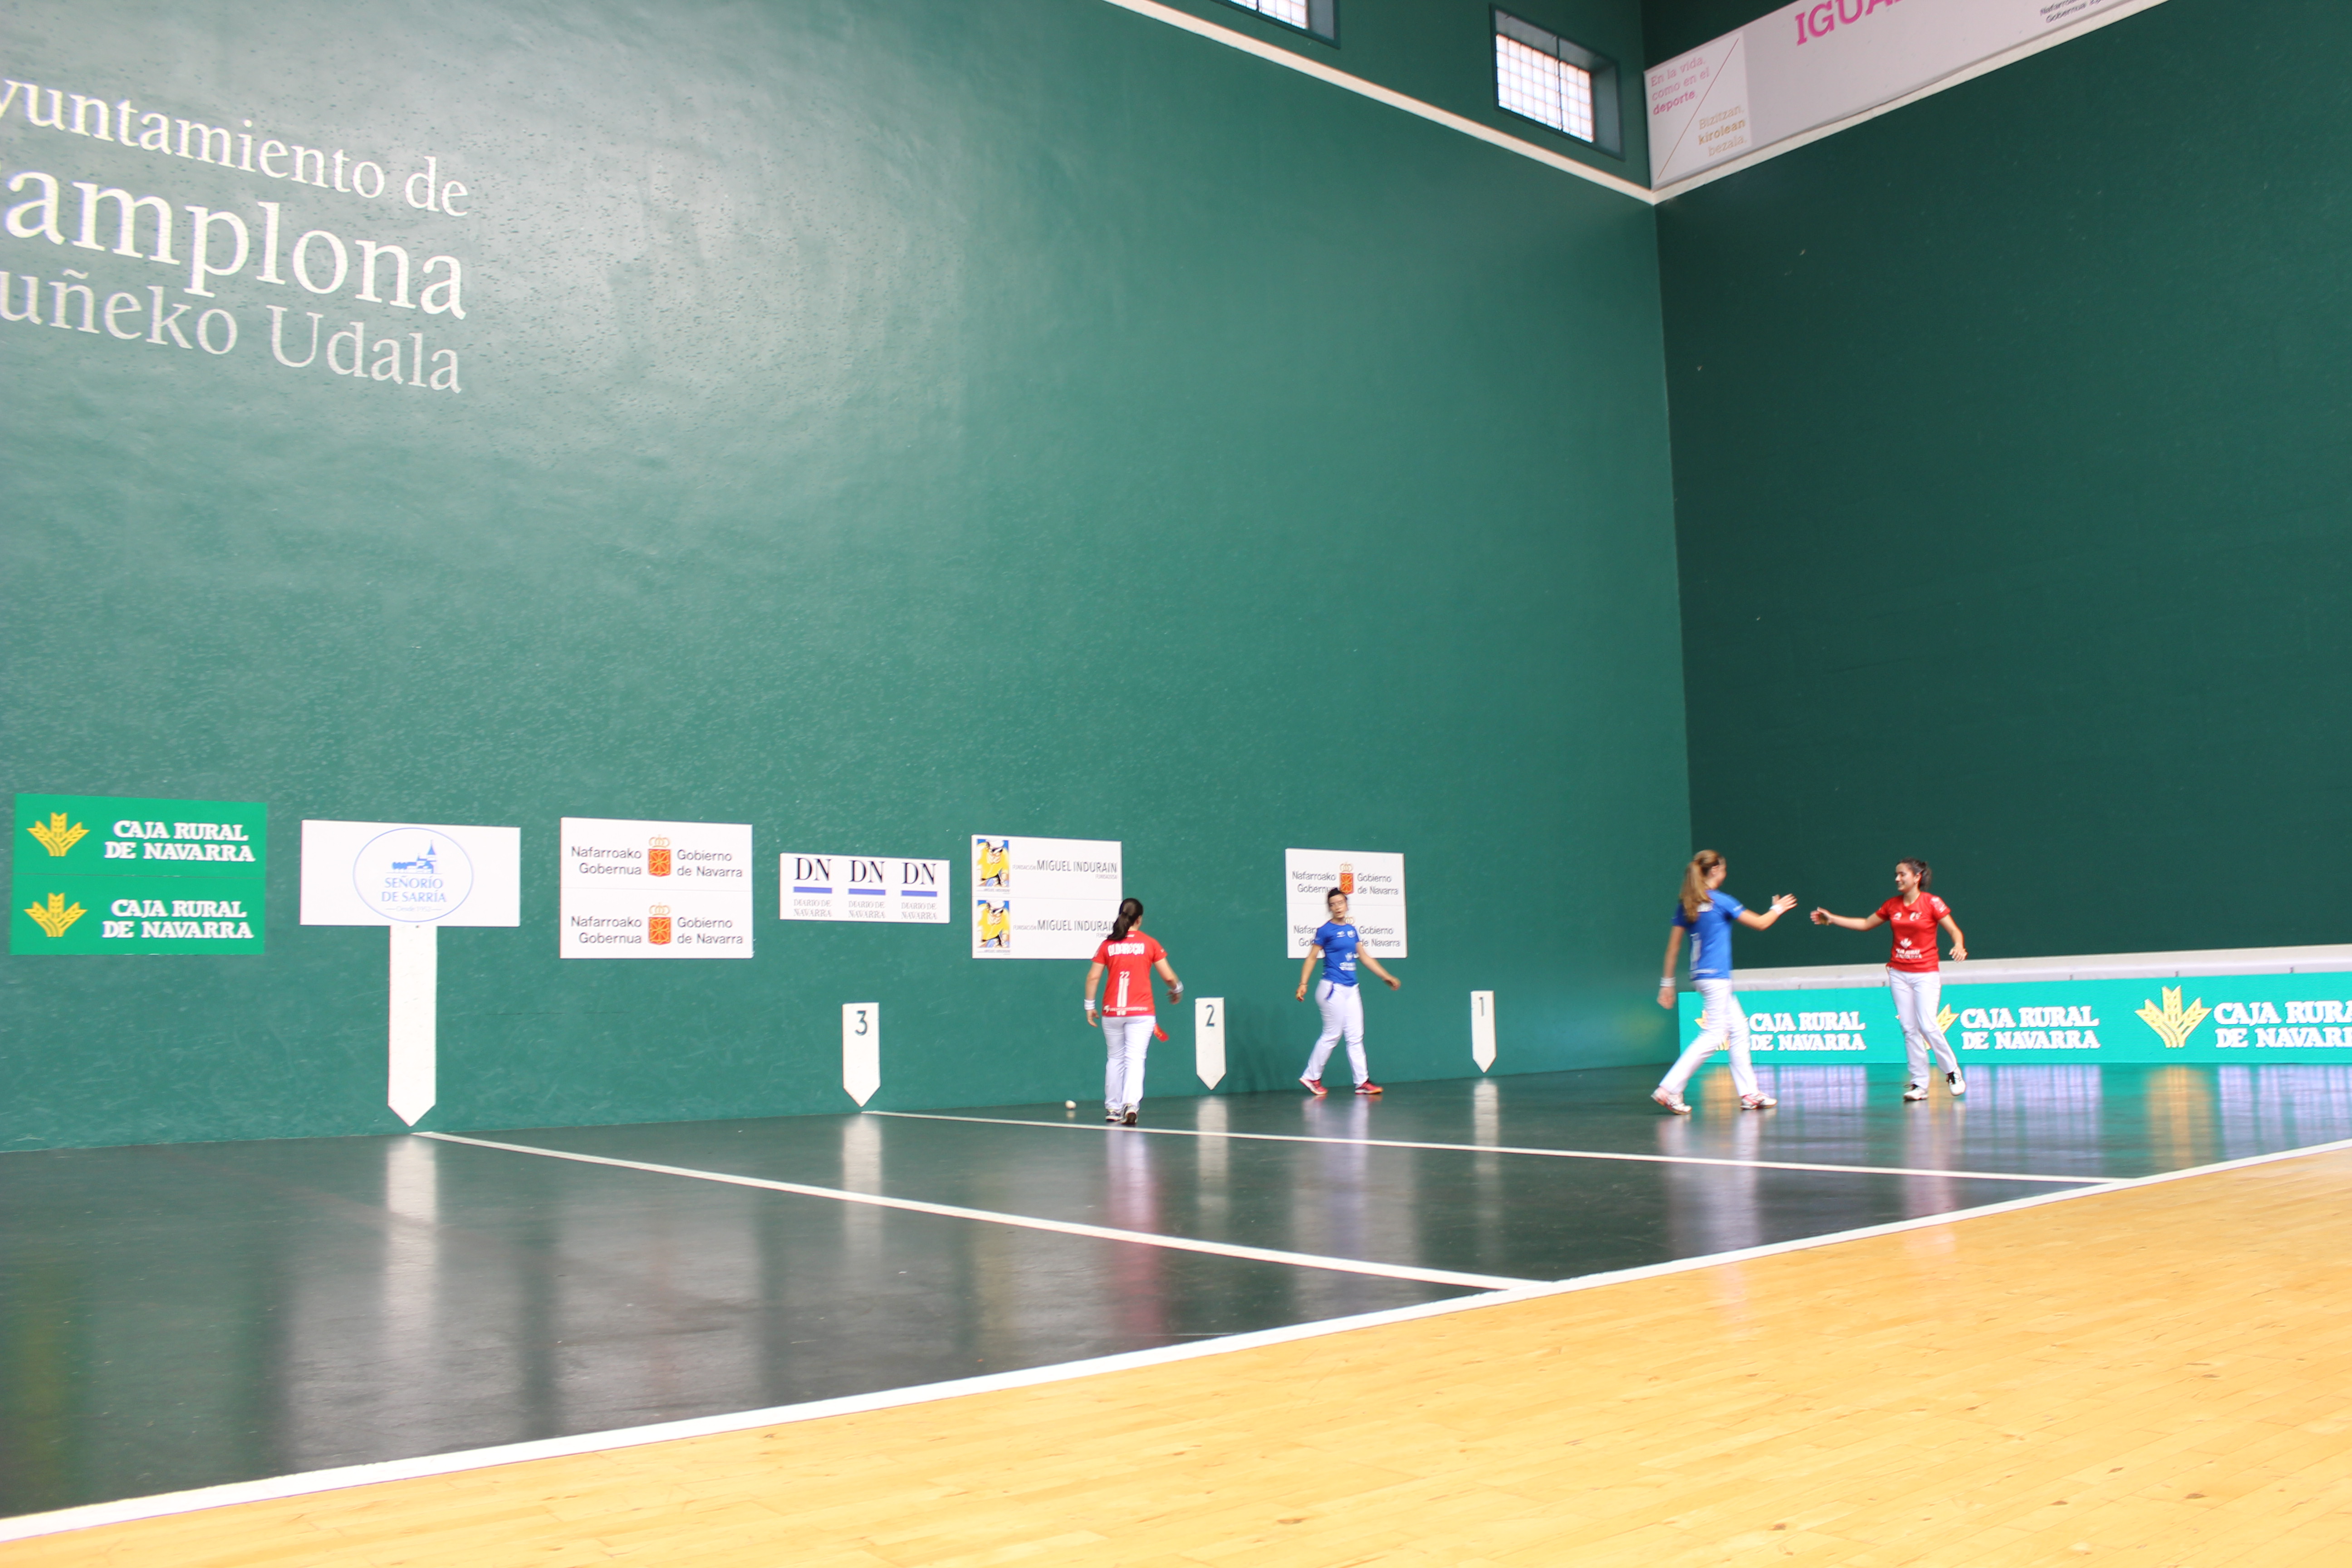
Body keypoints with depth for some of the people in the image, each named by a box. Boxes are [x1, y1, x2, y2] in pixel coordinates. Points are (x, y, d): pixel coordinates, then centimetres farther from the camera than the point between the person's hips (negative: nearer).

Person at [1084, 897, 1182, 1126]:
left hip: (1112, 1012, 2)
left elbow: (1093, 977, 1)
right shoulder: (1149, 944, 0)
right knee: (1135, 1058, -5)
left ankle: (1113, 1109, 19)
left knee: (1115, 1059, 15)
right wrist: (1177, 990, 21)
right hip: (1141, 1012, -2)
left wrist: (1090, 1006, 9)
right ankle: (1131, 1103, -24)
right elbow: (1168, 976, 1)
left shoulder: (1107, 945, 3)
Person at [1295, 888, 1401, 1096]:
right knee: (1332, 1035, -3)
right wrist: (1303, 984, -17)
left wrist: (1387, 976, 20)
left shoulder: (1352, 930, 12)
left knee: (1356, 1036, 5)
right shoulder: (1325, 930, -7)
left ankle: (1362, 1081, 7)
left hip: (1351, 990, 7)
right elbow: (1312, 958, -8)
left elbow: (1365, 957, 19)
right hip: (1333, 989, -7)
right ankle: (1311, 1077, 10)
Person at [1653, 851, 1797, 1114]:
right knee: (1713, 1036, -7)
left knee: (1738, 1030, 14)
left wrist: (1668, 982, 14)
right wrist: (1778, 909, 19)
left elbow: (1673, 946, 9)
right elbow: (1760, 923, -1)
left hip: (1702, 975, 8)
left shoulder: (1686, 905, 8)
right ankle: (1669, 1089, -14)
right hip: (1715, 976, -8)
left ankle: (1749, 1093, 15)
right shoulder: (1720, 901, -11)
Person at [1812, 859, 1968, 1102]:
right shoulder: (1893, 905, 7)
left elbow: (1955, 931, -7)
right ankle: (1919, 1084, 5)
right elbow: (1866, 924, 19)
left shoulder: (1932, 903, -6)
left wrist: (1959, 946, -28)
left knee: (1928, 1026, -14)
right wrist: (1832, 919, 16)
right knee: (1909, 1029, 1)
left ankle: (1953, 1073, 7)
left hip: (1926, 974, -5)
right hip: (1899, 973, 5)